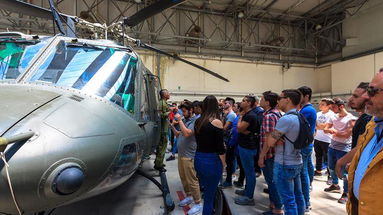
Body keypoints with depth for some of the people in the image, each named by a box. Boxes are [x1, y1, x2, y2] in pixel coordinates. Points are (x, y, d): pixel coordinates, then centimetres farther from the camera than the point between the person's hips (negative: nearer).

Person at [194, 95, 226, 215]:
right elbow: (220, 147, -12)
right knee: (210, 194, 9)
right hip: (212, 161, -6)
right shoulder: (216, 122, -15)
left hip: (198, 159, 6)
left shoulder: (198, 121, 3)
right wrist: (223, 163, 0)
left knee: (207, 190, 24)